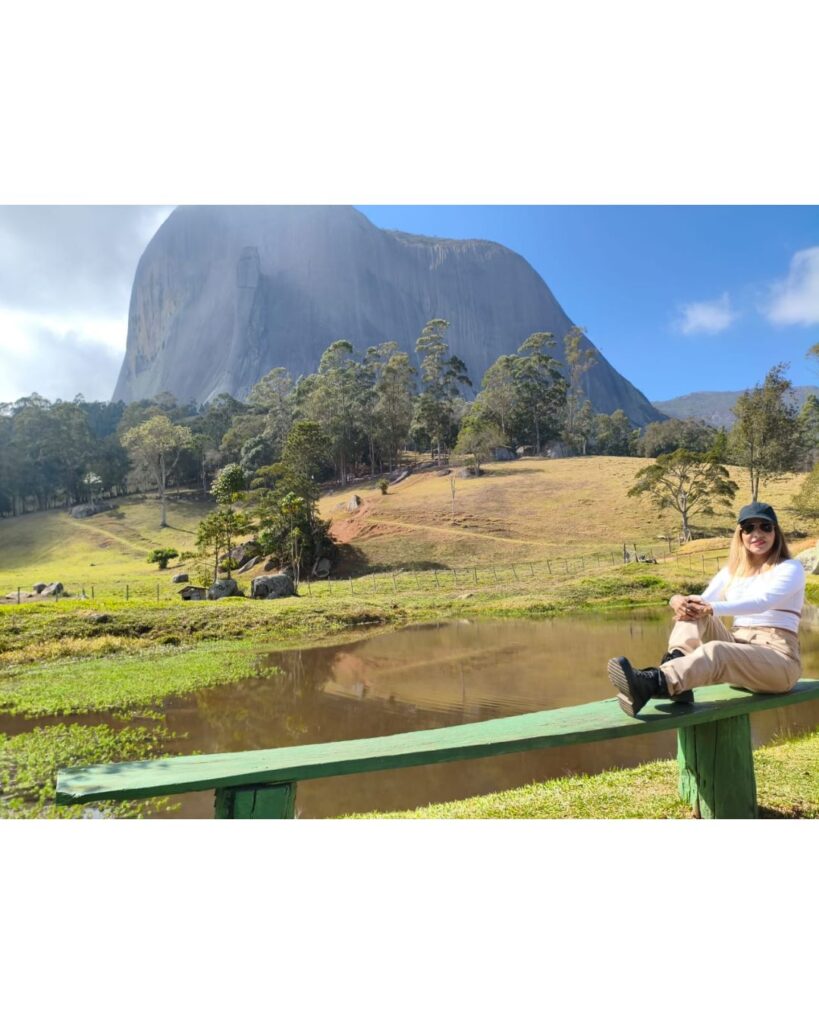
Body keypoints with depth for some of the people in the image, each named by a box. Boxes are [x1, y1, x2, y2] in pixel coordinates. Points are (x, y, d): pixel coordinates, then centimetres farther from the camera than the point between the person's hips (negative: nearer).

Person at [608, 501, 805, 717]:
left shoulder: (791, 568, 0)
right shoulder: (732, 571, 16)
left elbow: (762, 602, -21)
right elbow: (704, 601, 0)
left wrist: (711, 608, -35)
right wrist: (678, 600, -25)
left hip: (779, 661, -5)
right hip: (736, 649, 5)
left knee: (716, 651, -37)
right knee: (693, 610, -18)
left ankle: (650, 684, -59)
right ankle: (675, 661, -43)